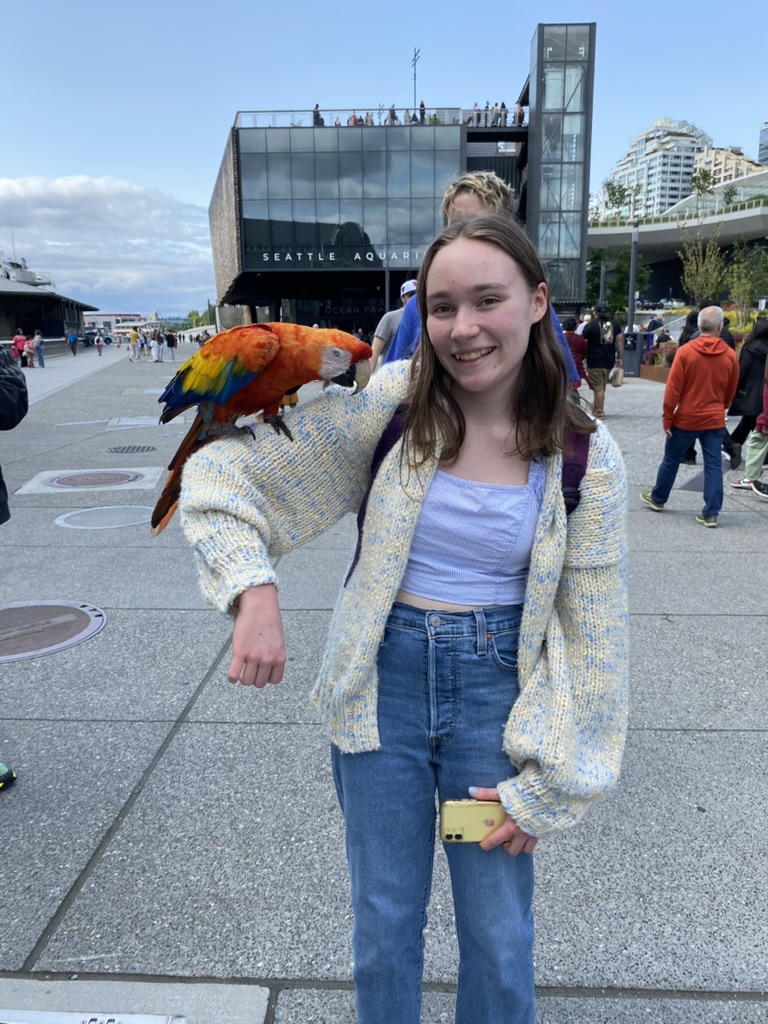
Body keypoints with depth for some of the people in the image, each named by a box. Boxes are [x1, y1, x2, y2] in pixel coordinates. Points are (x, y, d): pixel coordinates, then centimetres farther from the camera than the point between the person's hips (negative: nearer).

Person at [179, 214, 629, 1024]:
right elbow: (223, 471, -7)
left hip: (497, 688, 0)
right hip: (382, 683, 0)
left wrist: (544, 785, -3)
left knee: (500, 939, 16)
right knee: (383, 926, 17)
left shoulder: (583, 453, -9)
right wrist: (254, 591, -22)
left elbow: (593, 634, -4)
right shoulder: (390, 400, -11)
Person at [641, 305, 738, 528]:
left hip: (686, 419, -1)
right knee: (713, 466, 4)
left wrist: (667, 418, -5)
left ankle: (657, 498, 31)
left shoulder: (685, 351, -11)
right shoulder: (730, 355, -3)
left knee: (671, 460, 15)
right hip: (714, 420, 2)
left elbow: (673, 389, -12)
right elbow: (730, 392, 8)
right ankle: (711, 513, 2)